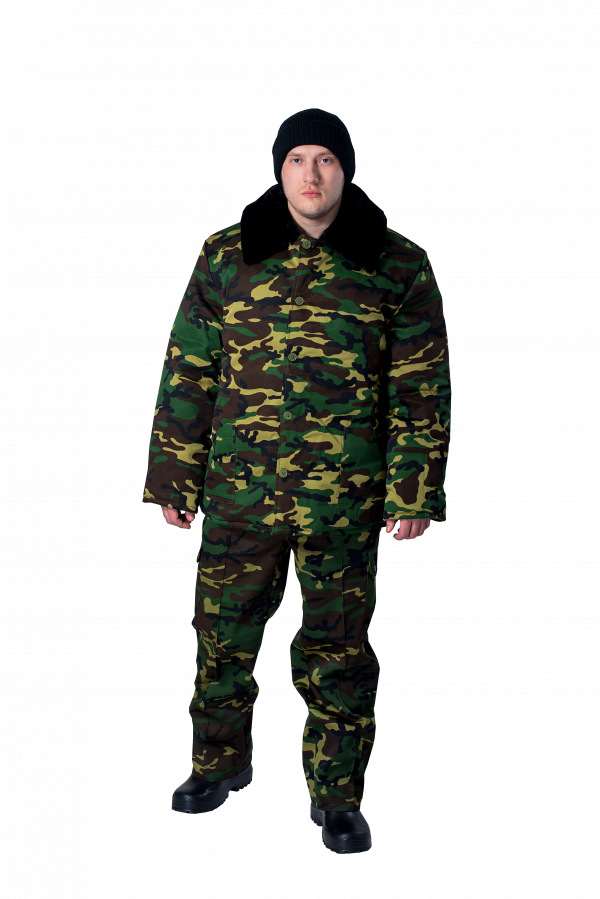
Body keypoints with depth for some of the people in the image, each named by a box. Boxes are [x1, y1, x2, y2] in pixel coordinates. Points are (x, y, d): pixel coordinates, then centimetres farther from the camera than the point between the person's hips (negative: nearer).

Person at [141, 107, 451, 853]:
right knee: (224, 633, 13)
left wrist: (416, 489, -3)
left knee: (338, 650, 8)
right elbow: (187, 373, 5)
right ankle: (220, 762, 37)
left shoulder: (397, 267, -2)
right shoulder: (225, 258, 2)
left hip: (345, 500, -1)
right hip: (239, 491, 2)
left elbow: (421, 385, 0)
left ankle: (338, 797, 26)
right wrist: (174, 476, 5)